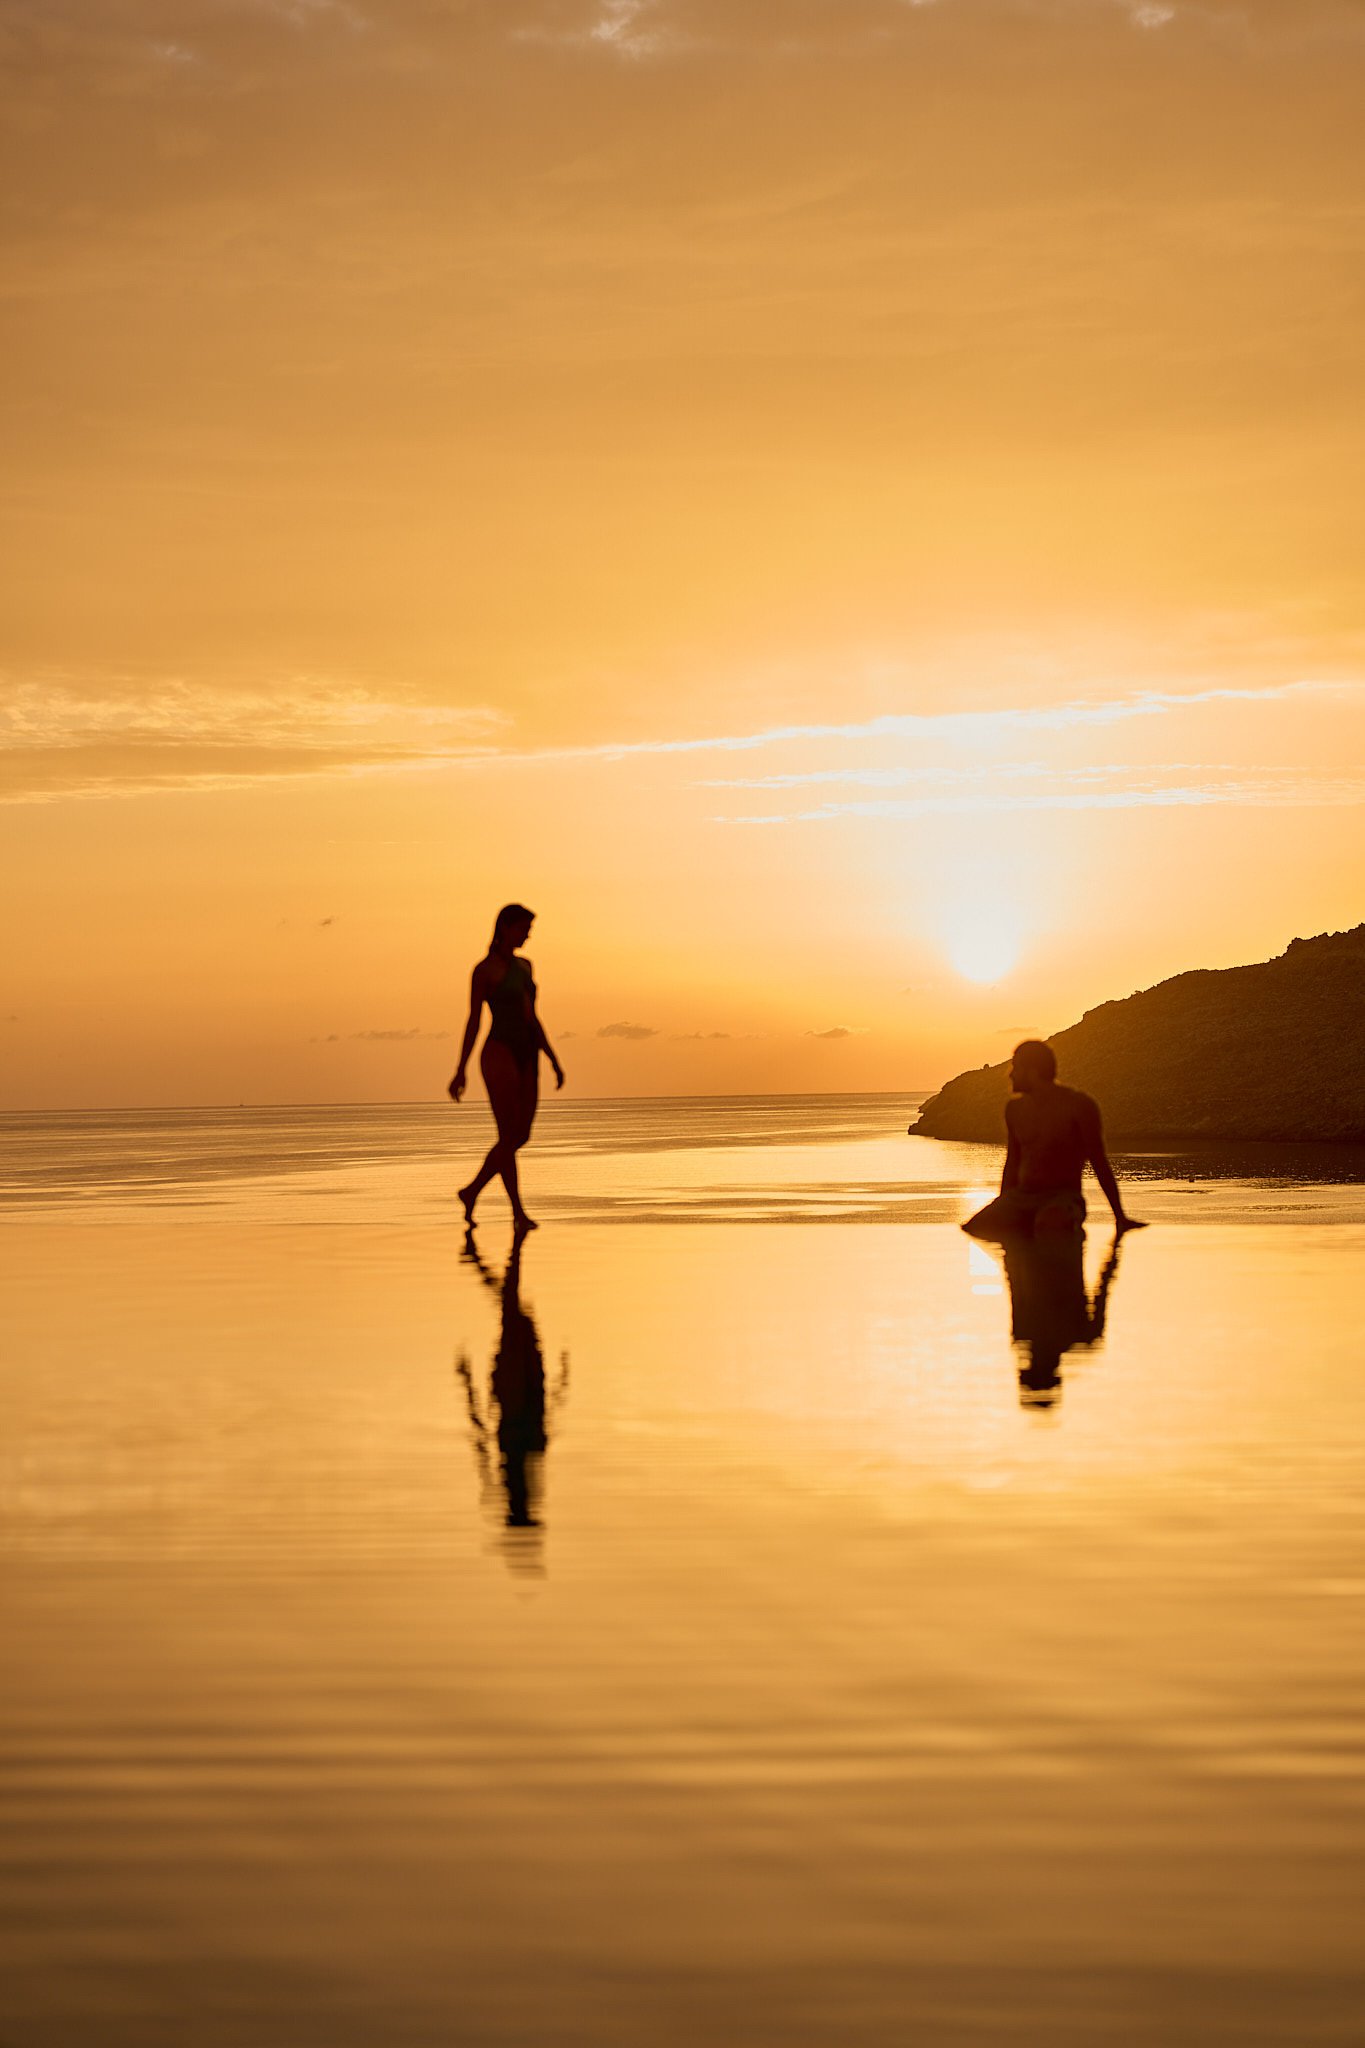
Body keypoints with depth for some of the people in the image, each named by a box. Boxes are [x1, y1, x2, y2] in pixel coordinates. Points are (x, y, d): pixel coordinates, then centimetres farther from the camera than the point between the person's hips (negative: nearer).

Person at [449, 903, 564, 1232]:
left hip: (526, 1058, 8)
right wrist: (460, 1071, -10)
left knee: (522, 1136, 6)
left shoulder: (524, 966, 16)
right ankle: (518, 1211, -1)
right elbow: (474, 1021, -8)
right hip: (499, 1055, -8)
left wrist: (554, 1060, 13)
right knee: (508, 1137, -9)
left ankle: (472, 1191, 22)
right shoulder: (484, 970, -6)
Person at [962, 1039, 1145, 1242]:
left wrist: (1120, 1217, -2)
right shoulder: (1015, 1108, 14)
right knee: (978, 1228, -25)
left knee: (1050, 1226, -43)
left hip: (1063, 1200, -6)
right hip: (1020, 1197, 6)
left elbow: (1100, 1164, -1)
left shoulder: (1079, 1105, -4)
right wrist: (1001, 1212, 22)